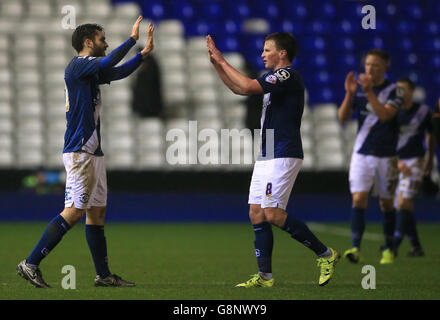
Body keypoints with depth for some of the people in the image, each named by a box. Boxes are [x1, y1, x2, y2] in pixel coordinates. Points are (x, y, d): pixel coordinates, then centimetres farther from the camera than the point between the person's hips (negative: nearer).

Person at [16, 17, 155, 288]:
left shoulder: (91, 70, 18)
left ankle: (104, 275, 13)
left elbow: (119, 72, 33)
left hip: (93, 152, 10)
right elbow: (109, 62, -27)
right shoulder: (77, 66, -10)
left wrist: (145, 52, 26)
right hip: (80, 151, -10)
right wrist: (133, 39, -19)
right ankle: (31, 264, -13)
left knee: (97, 212, 10)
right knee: (74, 212, -13)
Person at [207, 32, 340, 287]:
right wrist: (217, 63, 17)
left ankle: (325, 254, -4)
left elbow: (248, 86, -22)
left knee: (273, 214, -13)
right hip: (267, 157, 10)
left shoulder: (288, 75, -12)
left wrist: (223, 61, -12)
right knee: (257, 214, 5)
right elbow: (239, 88, 26)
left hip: (283, 156, -10)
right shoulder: (276, 78, 18)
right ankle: (265, 276, 6)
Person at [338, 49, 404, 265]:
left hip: (386, 156, -1)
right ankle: (356, 248, -17)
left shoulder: (393, 91, -5)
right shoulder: (358, 88, 3)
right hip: (362, 154, 1)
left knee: (386, 203, 7)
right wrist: (349, 94, -18)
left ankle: (388, 249, 21)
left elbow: (385, 115, -22)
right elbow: (343, 117, -3)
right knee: (358, 199, -13)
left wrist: (369, 93, -30)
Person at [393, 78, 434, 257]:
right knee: (405, 206, 5)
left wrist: (430, 160, 20)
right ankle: (416, 247, 14)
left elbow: (430, 135, 15)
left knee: (403, 202, -15)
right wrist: (396, 162, -14)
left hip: (415, 161, -4)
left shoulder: (423, 111, 0)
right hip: (396, 162, 4)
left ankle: (395, 244, -14)